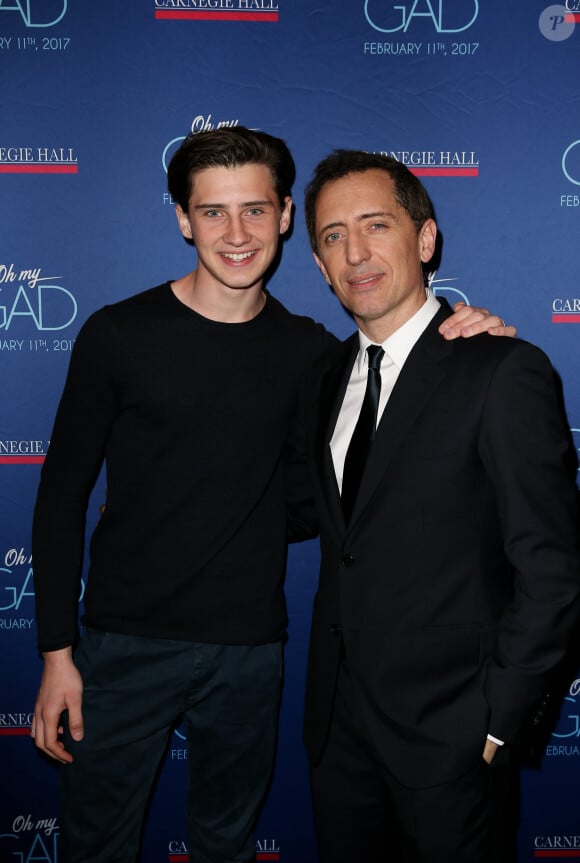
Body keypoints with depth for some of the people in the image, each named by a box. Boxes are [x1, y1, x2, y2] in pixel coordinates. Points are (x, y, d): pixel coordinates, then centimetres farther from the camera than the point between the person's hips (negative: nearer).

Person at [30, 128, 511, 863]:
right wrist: (56, 652, -6)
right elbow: (62, 496, -2)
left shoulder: (309, 350, 1)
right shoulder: (118, 336, -6)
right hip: (127, 644, -2)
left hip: (250, 653, 2)